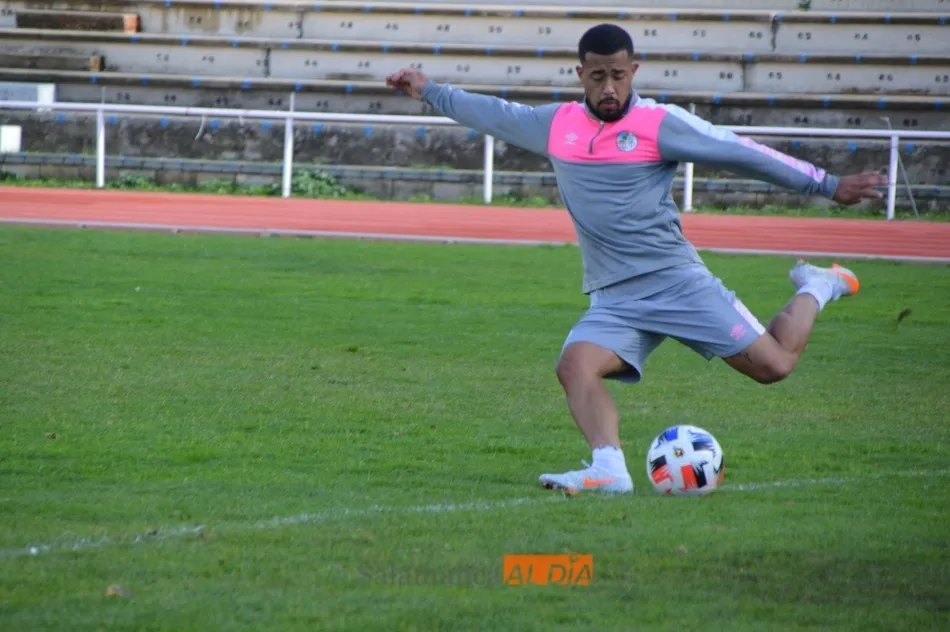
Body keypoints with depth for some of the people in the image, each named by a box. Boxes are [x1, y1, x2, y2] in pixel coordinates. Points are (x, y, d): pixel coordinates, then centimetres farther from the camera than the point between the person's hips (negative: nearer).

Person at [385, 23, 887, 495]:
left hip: (676, 280, -4)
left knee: (773, 365, -9)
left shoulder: (661, 124, -5)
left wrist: (828, 186, -2)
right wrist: (429, 90, 36)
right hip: (614, 299, 4)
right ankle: (609, 469, -36)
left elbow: (742, 154, -3)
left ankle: (816, 289, 20)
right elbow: (495, 115, 27)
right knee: (575, 366, -25)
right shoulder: (557, 125, 9)